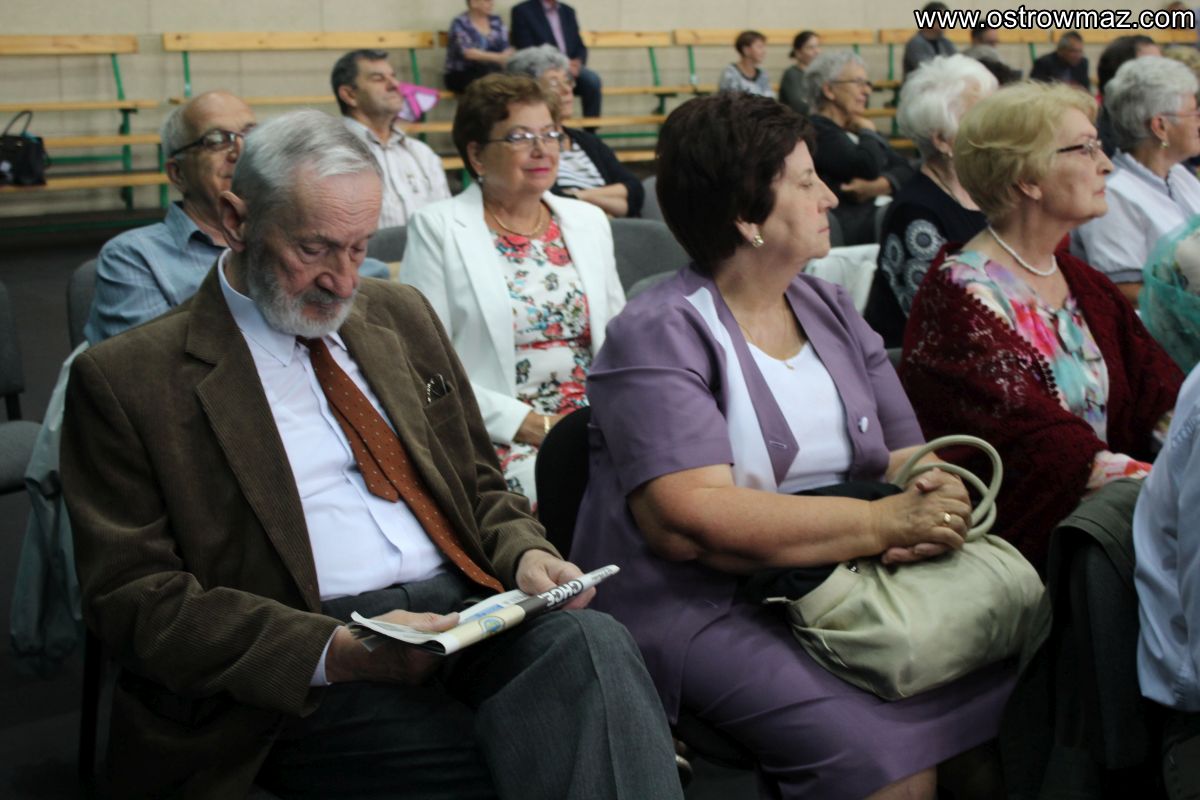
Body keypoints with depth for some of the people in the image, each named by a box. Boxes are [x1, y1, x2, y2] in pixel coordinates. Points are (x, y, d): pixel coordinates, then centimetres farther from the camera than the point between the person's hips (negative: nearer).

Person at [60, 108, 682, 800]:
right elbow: (134, 598, -5)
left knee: (594, 641, -29)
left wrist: (524, 554, 0)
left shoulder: (401, 316, 19)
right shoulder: (128, 379, 1)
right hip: (306, 680, -5)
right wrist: (334, 654, -18)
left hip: (465, 612, 5)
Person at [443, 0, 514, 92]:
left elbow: (505, 48, 2)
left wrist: (508, 56, -24)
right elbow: (468, 53, -23)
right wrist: (499, 57, -35)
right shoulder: (460, 24, -8)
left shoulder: (496, 20, 9)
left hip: (492, 71, 5)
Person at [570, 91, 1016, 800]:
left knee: (1009, 679, -14)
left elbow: (907, 456, 10)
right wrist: (881, 522, -20)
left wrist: (935, 506, -15)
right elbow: (689, 522, -20)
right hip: (701, 609, -6)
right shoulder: (658, 335, -9)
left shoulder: (831, 310, 13)